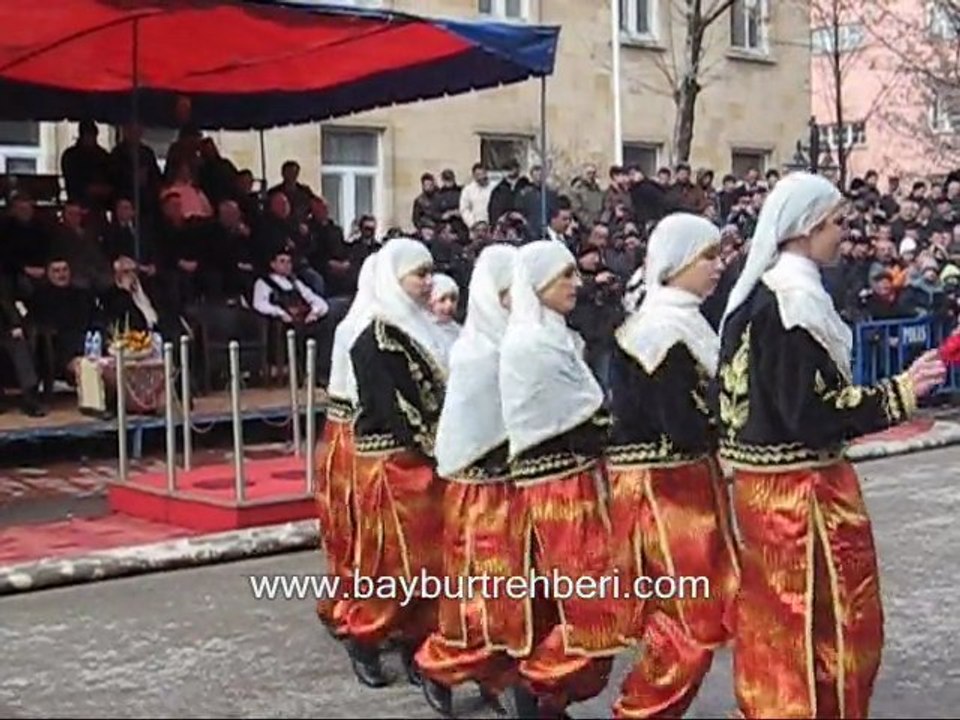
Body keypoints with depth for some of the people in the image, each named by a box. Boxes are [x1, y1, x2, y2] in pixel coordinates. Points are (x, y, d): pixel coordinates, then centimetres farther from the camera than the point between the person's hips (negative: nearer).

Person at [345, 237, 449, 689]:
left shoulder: (421, 330, 11)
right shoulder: (375, 341, -14)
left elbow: (435, 397, 11)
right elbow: (394, 409, -17)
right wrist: (438, 449, -15)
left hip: (425, 461, 7)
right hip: (391, 461, -7)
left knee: (427, 556, 8)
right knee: (390, 557, 2)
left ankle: (414, 640, 19)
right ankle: (364, 639, 19)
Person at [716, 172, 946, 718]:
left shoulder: (757, 294, 9)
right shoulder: (796, 302, -20)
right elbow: (809, 411, -23)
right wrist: (899, 393, -20)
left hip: (760, 479, 10)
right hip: (802, 487, -9)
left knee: (772, 620, 19)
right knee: (837, 624, 3)